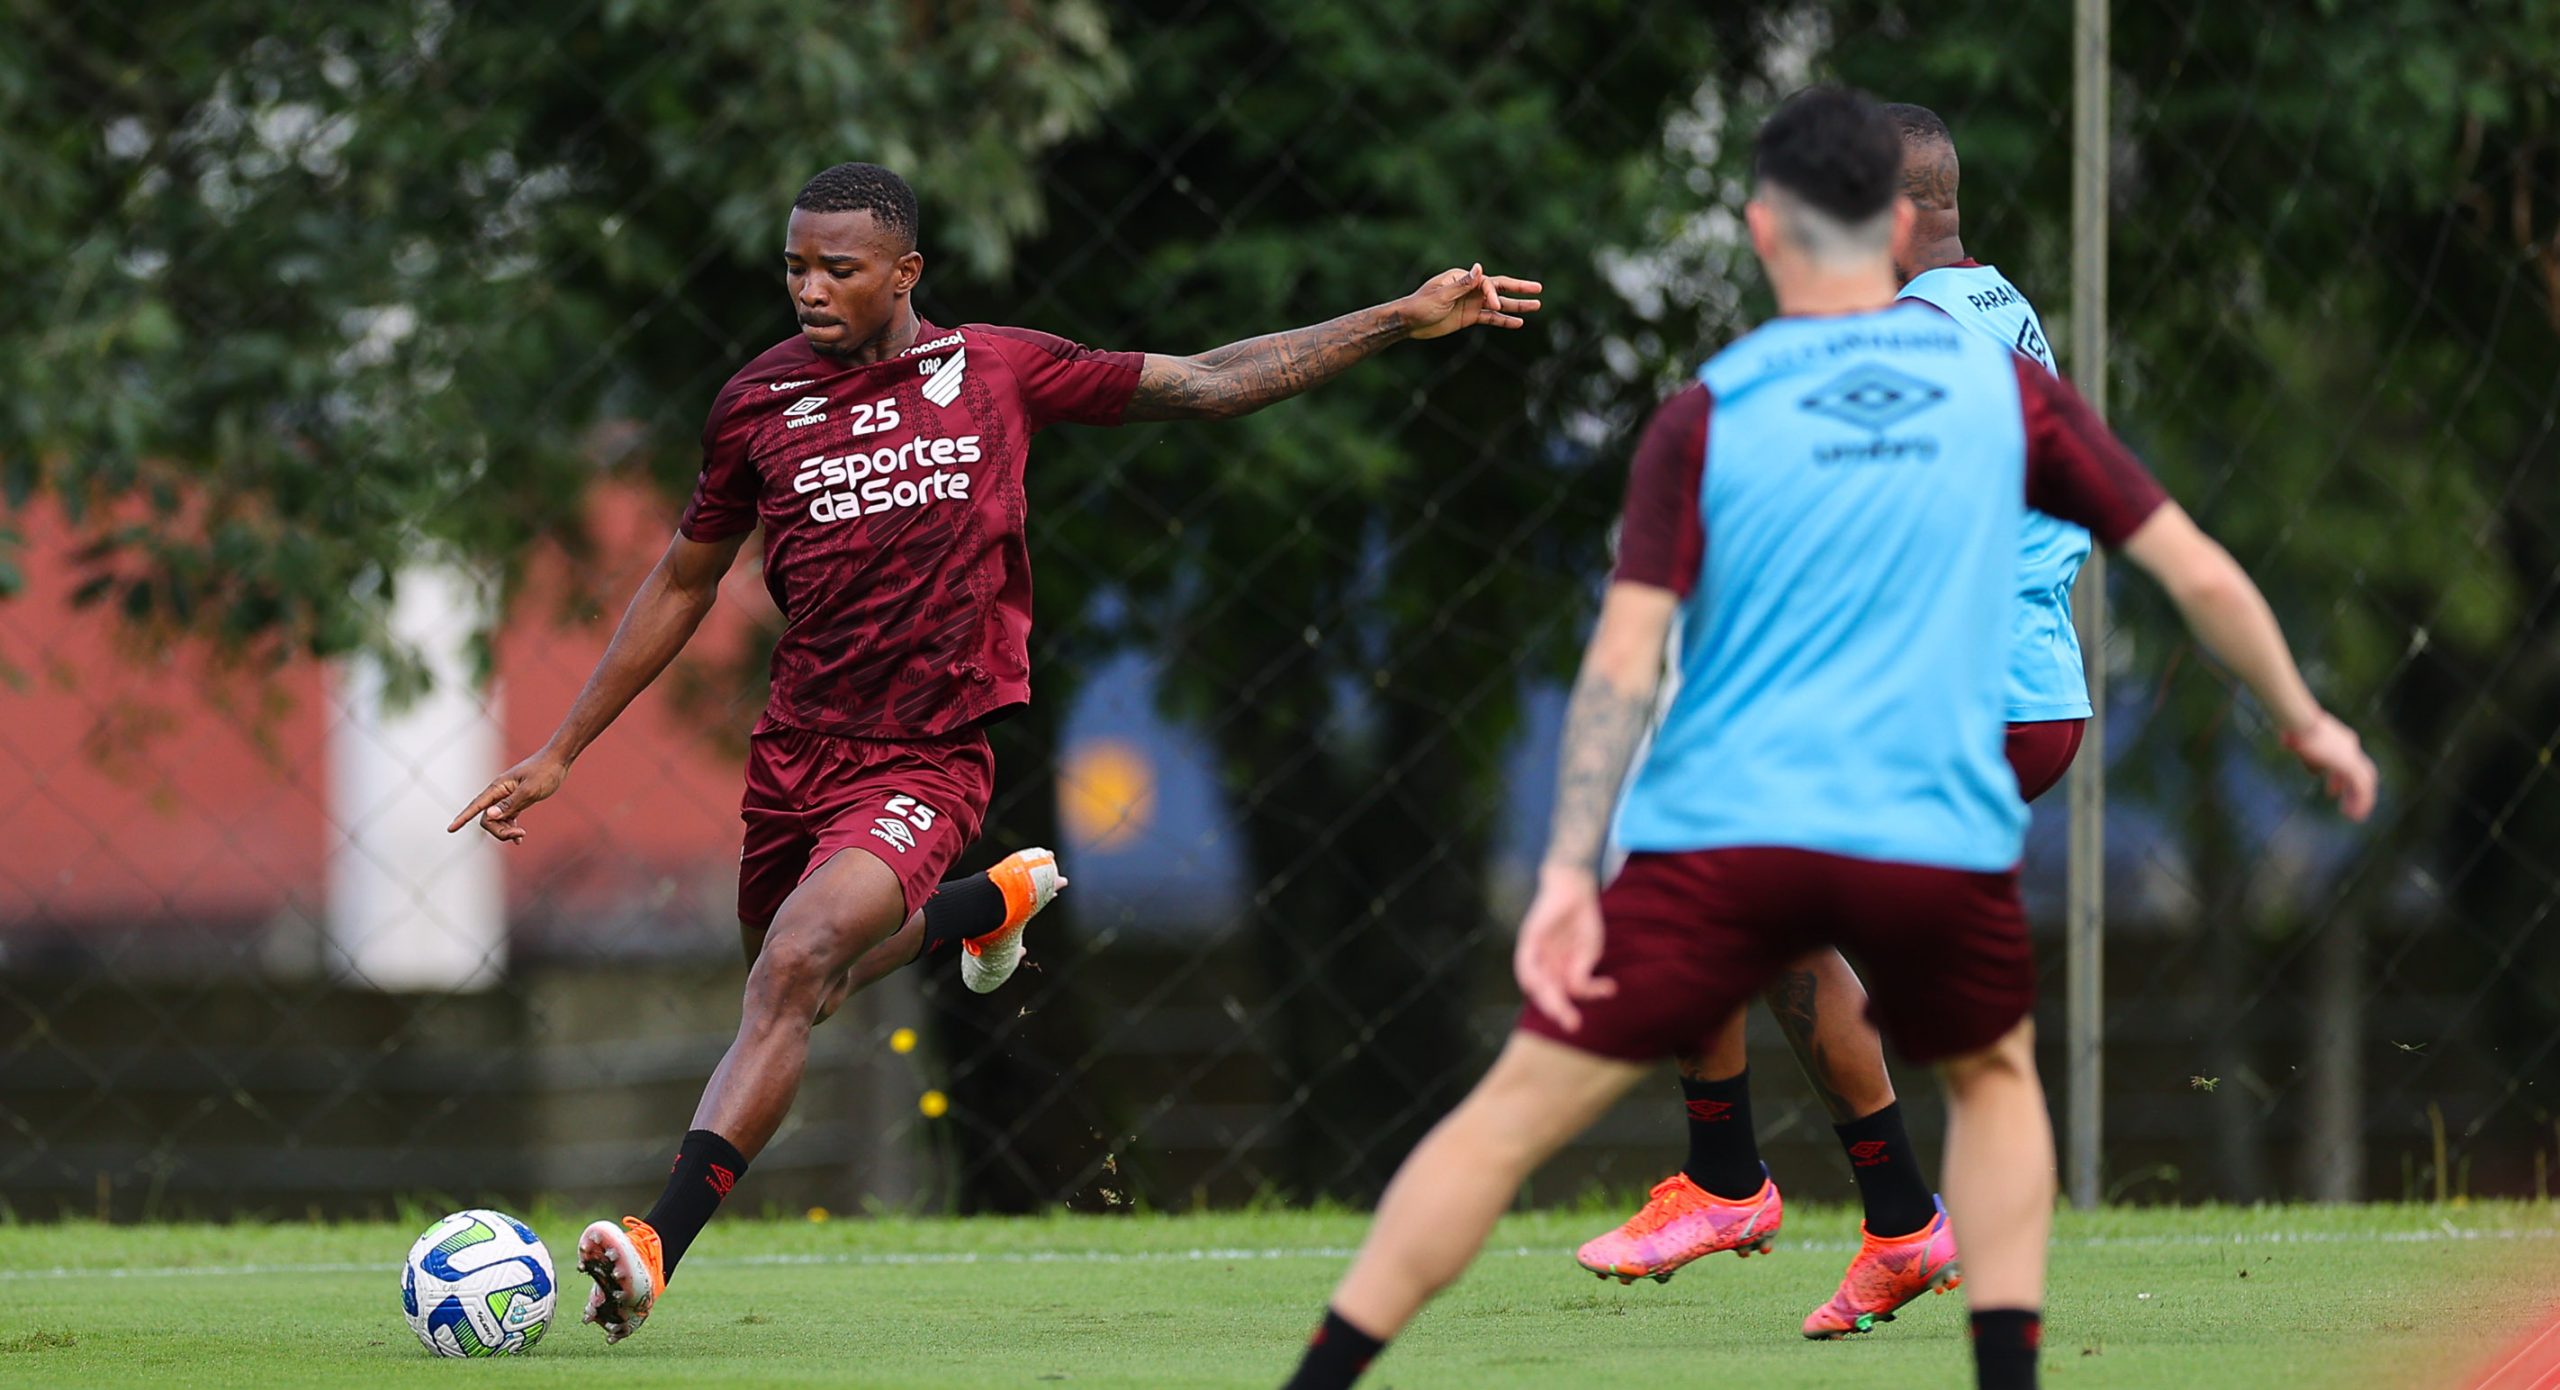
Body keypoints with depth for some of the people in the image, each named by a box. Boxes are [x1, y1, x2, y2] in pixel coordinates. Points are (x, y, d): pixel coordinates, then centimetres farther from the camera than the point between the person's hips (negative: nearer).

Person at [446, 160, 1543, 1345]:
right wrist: (561, 751, 16)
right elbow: (682, 584, 16)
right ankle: (995, 901, 49)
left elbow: (1207, 385, 7)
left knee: (794, 968, -25)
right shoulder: (758, 402, 4)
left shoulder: (997, 369, 0)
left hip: (926, 761, -4)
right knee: (792, 989, 20)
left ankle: (656, 1247, -31)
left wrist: (1402, 321, 3)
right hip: (795, 748, 4)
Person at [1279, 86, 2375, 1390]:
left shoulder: (1707, 414, 2)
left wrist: (1566, 871, -10)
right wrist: (2306, 721, 26)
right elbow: (2199, 571, 11)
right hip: (1939, 836, 1)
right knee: (1993, 1076, 29)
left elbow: (1623, 660, -7)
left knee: (1515, 1109, 3)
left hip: (1721, 834, -1)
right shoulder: (2004, 390, 7)